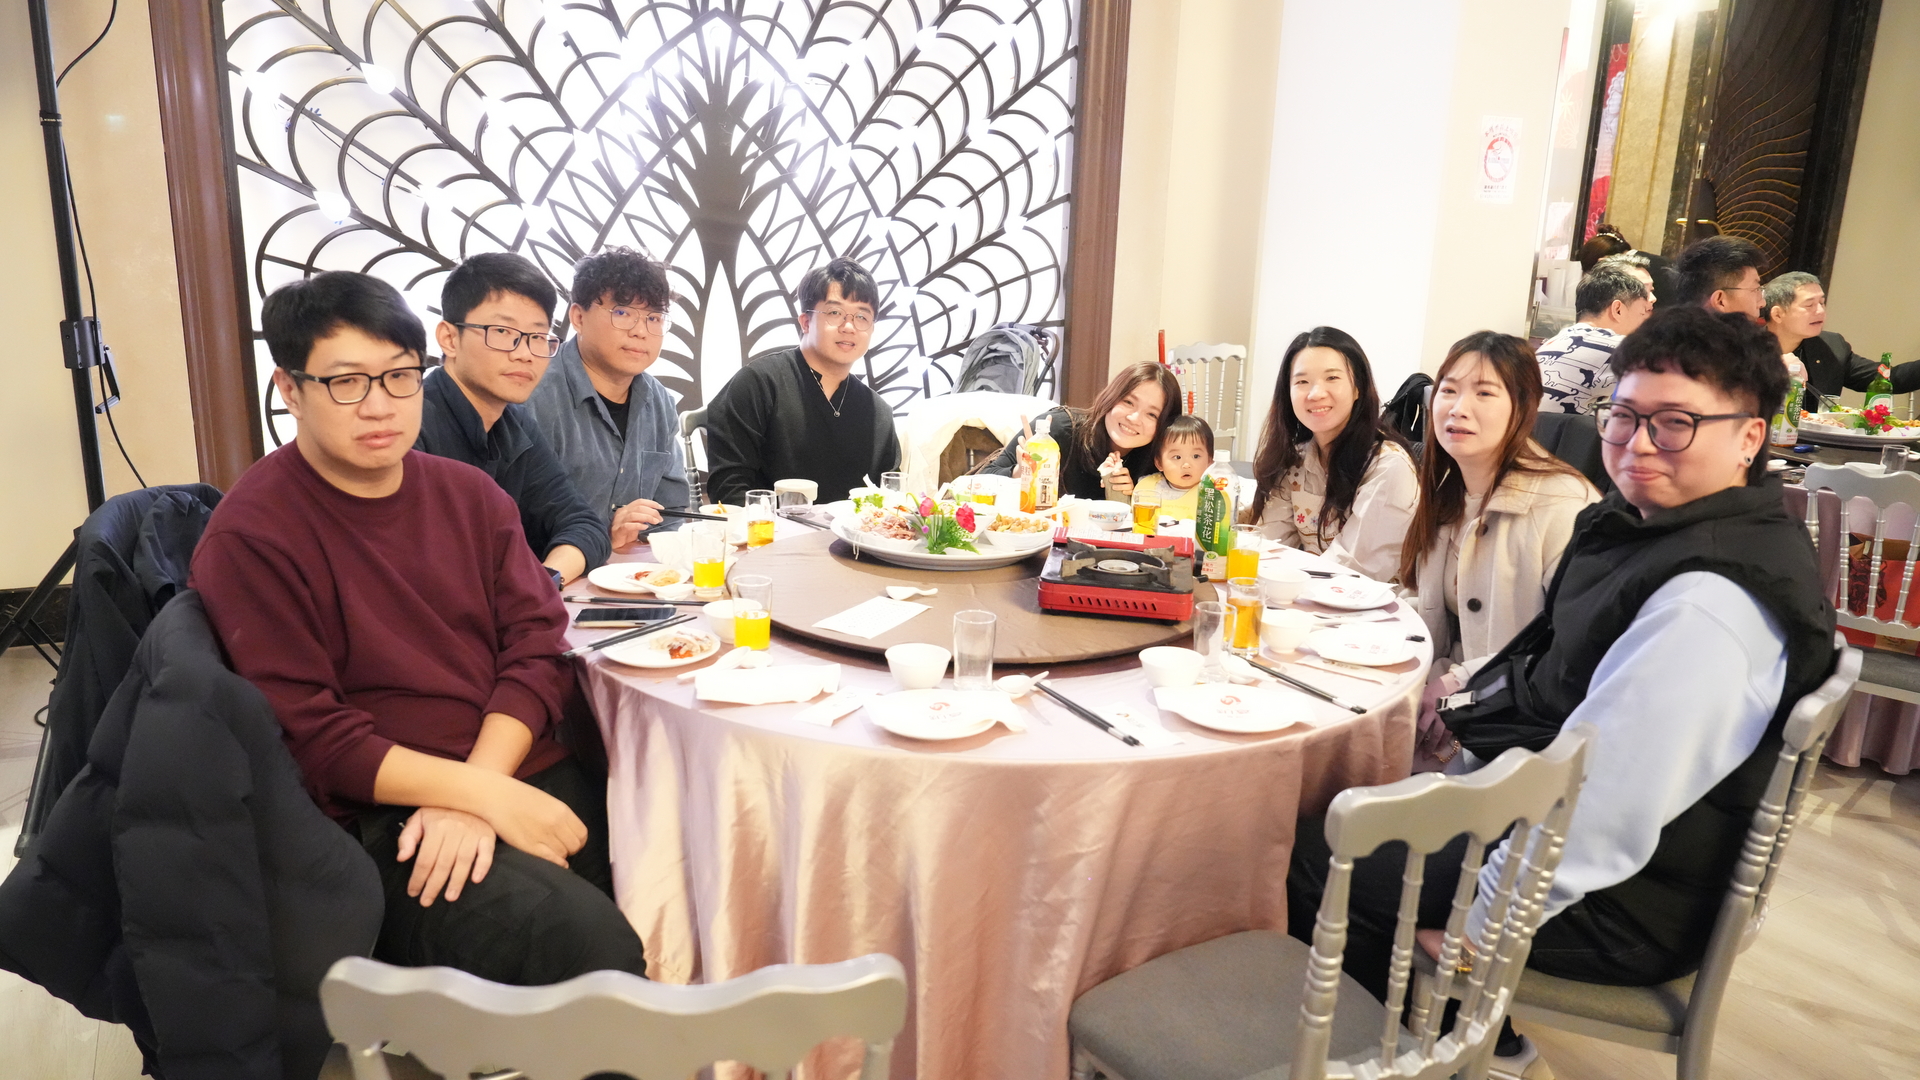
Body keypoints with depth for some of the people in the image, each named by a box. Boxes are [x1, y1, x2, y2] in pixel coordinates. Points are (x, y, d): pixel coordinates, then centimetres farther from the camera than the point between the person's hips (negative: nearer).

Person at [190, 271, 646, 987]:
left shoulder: (469, 493, 12)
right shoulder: (251, 536, -4)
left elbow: (538, 644, 3)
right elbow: (307, 737, -8)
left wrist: (472, 798, -12)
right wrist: (487, 795, -17)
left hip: (528, 776, 6)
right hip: (383, 817, -5)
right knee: (588, 940, -29)